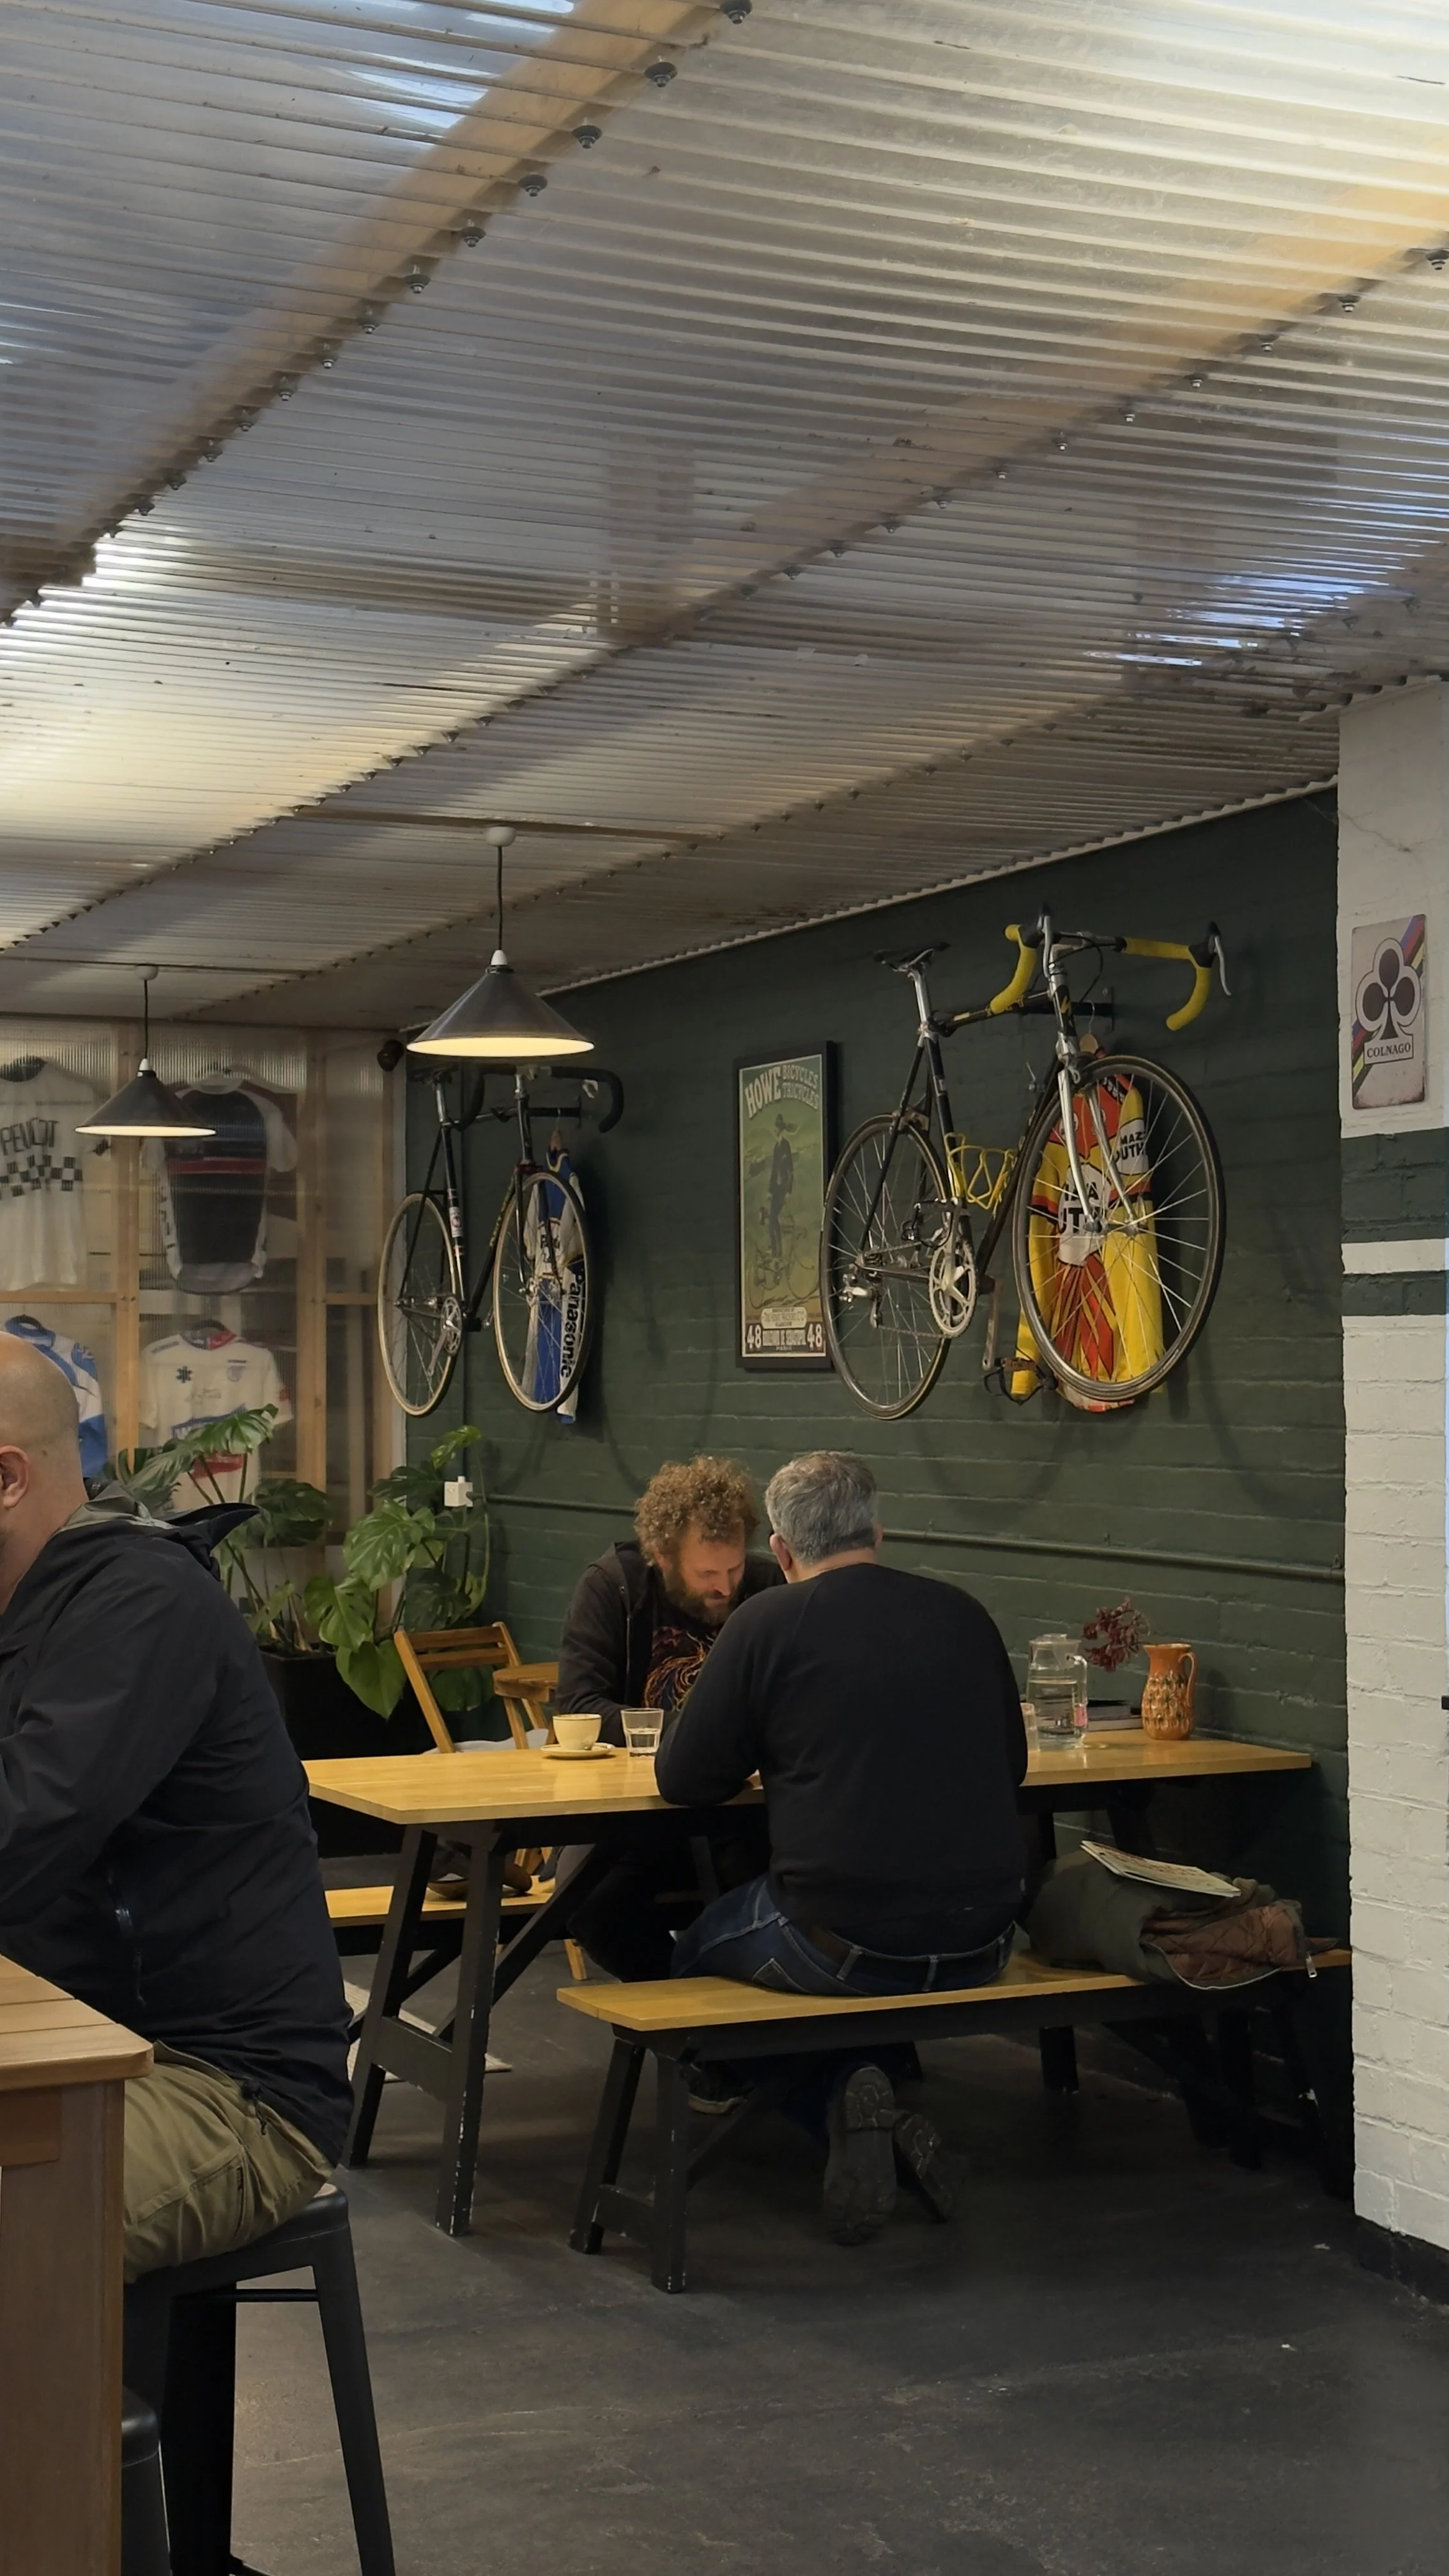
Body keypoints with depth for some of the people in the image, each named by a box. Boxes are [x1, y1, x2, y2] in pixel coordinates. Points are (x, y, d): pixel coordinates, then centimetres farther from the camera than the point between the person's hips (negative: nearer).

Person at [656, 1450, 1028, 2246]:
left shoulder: (769, 1623, -5)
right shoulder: (962, 1616, 7)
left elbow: (682, 1779, 1)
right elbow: (1012, 1764, 20)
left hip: (842, 1941, -5)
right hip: (980, 1944, 5)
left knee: (700, 1954, 25)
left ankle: (844, 2105, 3)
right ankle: (885, 2121, 11)